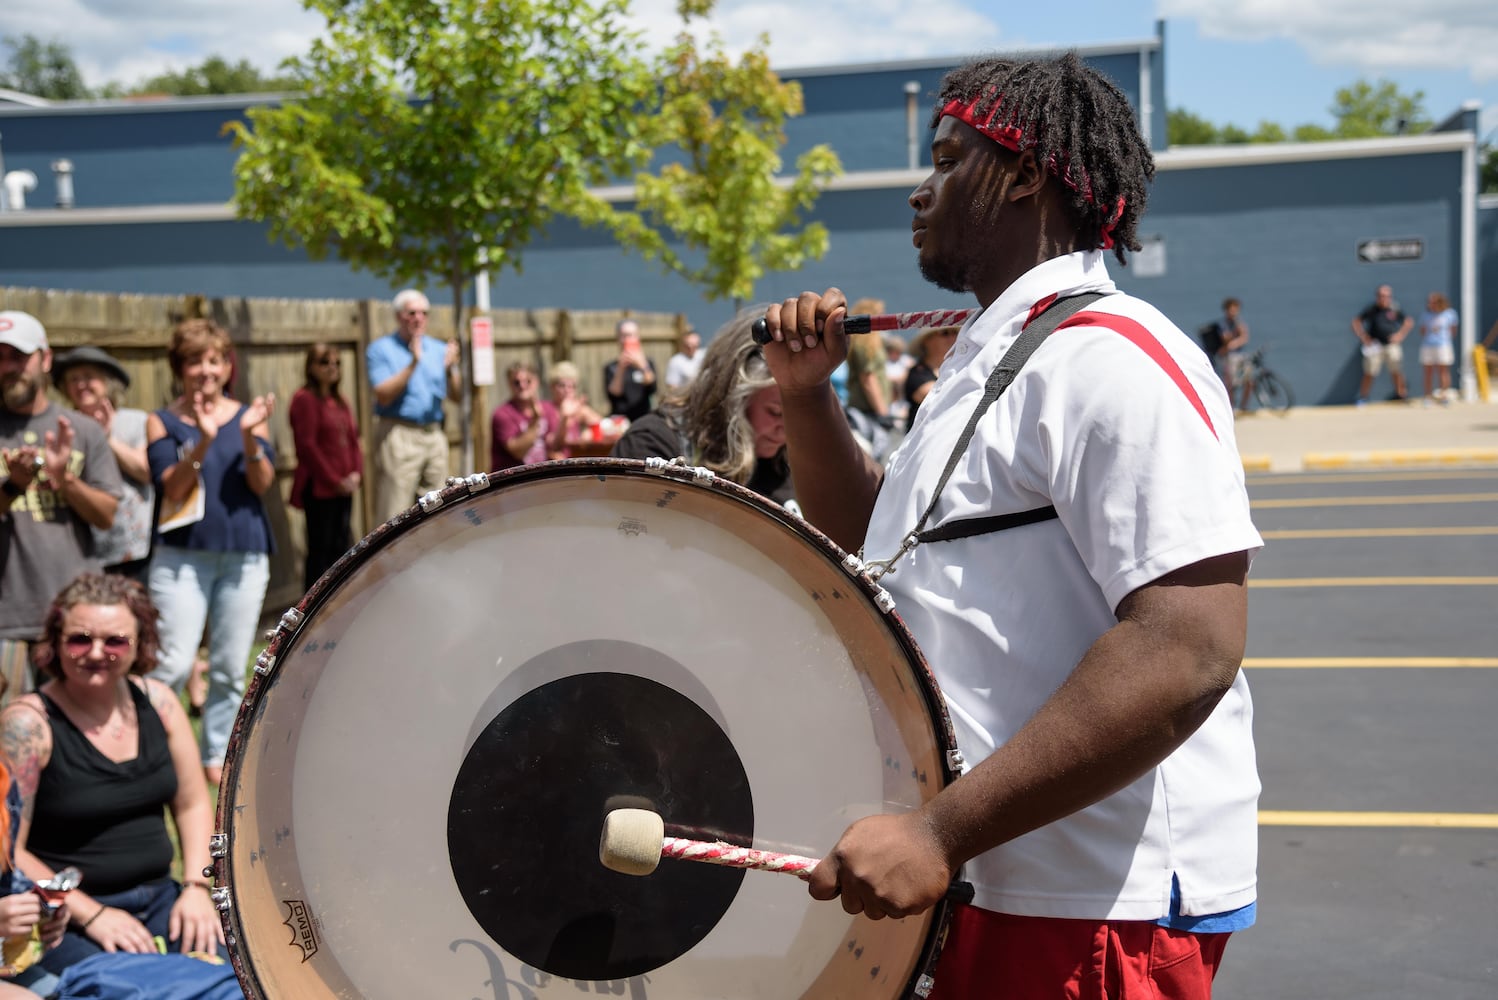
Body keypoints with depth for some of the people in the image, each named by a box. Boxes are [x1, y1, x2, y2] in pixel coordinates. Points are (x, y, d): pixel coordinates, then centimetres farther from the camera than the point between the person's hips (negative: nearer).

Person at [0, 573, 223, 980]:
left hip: (159, 897, 5)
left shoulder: (156, 700, 5)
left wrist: (196, 888, 0)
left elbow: (193, 804, 14)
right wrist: (92, 915, -16)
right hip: (65, 919, -5)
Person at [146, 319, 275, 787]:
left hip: (245, 557, 2)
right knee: (173, 664, -11)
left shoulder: (249, 415, 6)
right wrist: (203, 440, -24)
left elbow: (263, 483, -4)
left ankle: (217, 757, 20)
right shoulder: (162, 422, 1)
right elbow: (172, 488, -11)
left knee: (231, 668, 8)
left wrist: (249, 435, -20)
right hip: (182, 555, -2)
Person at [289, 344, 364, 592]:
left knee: (342, 550, 9)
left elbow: (354, 440, 17)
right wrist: (334, 480, -13)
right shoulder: (305, 399, -7)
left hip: (343, 488, 8)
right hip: (318, 488, -8)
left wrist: (356, 473, 0)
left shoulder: (340, 402, 17)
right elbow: (306, 445, -13)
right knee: (320, 551, -5)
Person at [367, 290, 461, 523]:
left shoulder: (439, 349, 15)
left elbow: (456, 396, 10)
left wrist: (450, 369, -10)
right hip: (398, 436, -5)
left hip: (435, 435, 5)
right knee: (394, 516, -9)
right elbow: (383, 396, -10)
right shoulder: (380, 349, 2)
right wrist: (413, 364, -16)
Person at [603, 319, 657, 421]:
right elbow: (613, 394, -8)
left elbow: (652, 389, -9)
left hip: (643, 420, 1)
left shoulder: (647, 364, 7)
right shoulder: (611, 368, 4)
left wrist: (643, 366, -25)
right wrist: (620, 369, -20)